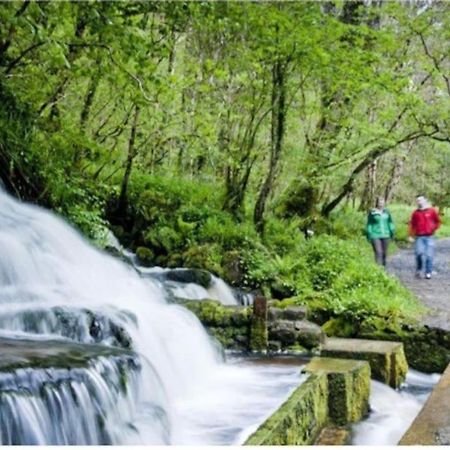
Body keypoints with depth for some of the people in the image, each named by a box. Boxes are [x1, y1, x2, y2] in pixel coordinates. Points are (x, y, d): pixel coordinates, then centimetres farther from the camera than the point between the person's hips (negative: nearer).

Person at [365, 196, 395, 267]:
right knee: (378, 252, -14)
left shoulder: (386, 211, 7)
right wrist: (369, 234, -3)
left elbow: (390, 222, 13)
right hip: (375, 236, -4)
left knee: (384, 253, 8)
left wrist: (392, 231, 7)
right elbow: (369, 224, -1)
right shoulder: (372, 212, -3)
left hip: (385, 235, 4)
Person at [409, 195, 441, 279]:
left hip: (429, 237, 0)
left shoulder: (432, 211, 4)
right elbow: (412, 224, 12)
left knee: (429, 255, -3)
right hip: (419, 237, 0)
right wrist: (411, 235, 5)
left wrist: (434, 229, 2)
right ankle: (418, 269, 6)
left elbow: (438, 221, 13)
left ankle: (428, 273, 6)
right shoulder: (415, 213, 8)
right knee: (419, 253, -16)